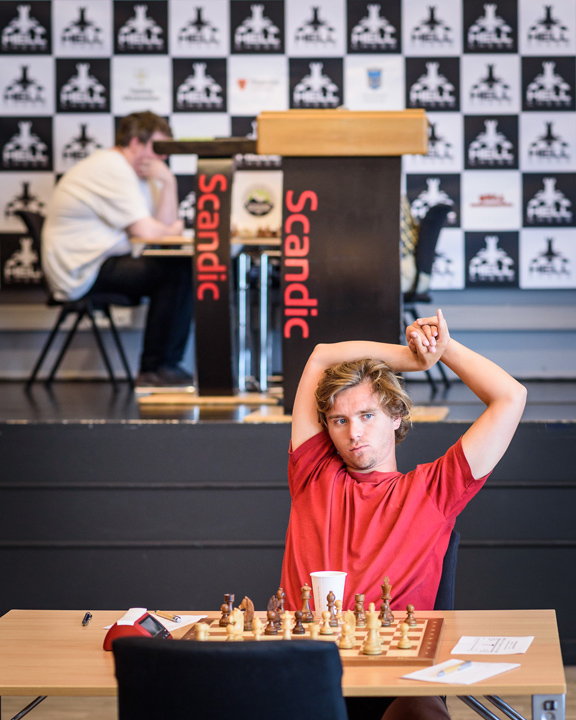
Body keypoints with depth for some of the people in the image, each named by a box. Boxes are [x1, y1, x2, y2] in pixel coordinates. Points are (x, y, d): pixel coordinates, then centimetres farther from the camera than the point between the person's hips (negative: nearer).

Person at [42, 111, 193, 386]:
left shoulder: (130, 170, 18)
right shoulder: (113, 169, -15)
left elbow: (167, 224, 11)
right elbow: (146, 231, -22)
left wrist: (168, 182, -1)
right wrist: (172, 229, -1)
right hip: (82, 274, -11)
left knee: (181, 269, 5)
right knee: (176, 272, -16)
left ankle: (167, 364, 6)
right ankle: (155, 369, -9)